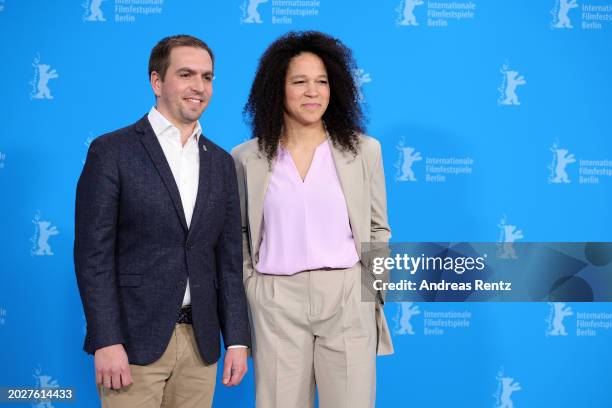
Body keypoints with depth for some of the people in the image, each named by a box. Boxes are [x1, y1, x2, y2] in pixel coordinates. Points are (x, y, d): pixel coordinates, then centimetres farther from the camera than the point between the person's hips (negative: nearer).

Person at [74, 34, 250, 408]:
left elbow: (229, 258, 11)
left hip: (200, 341, 5)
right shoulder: (112, 151, -4)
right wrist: (107, 342, -14)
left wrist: (237, 340, 6)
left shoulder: (221, 163, 11)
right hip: (134, 338, -4)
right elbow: (93, 253, -8)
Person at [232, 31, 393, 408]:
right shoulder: (247, 158, 3)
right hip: (276, 304, 0)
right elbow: (240, 233, 11)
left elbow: (378, 229, 8)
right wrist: (250, 291, 3)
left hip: (348, 300, 0)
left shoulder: (364, 150, 3)